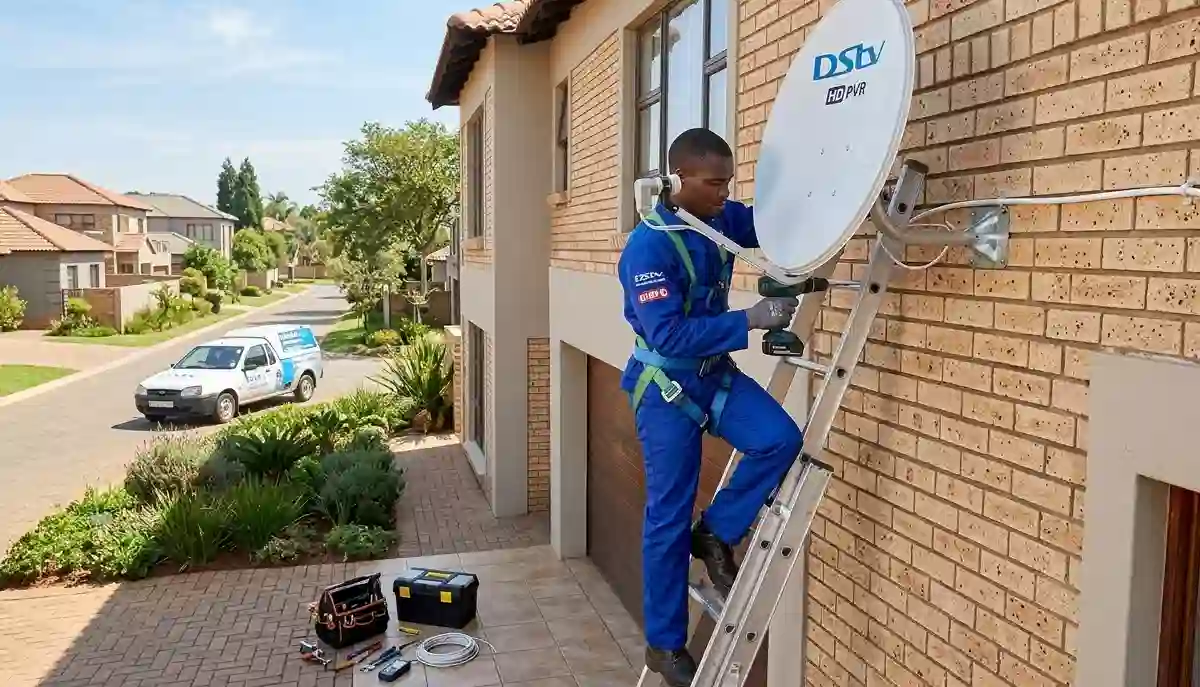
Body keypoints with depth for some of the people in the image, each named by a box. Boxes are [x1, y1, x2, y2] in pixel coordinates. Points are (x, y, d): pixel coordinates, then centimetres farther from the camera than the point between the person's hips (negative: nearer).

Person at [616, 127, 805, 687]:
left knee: (781, 438, -18)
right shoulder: (648, 247, -23)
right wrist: (749, 320, -30)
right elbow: (670, 335, -29)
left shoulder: (724, 219, -2)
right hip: (666, 384, -6)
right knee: (669, 517, 3)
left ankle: (716, 533, 7)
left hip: (715, 371, 7)